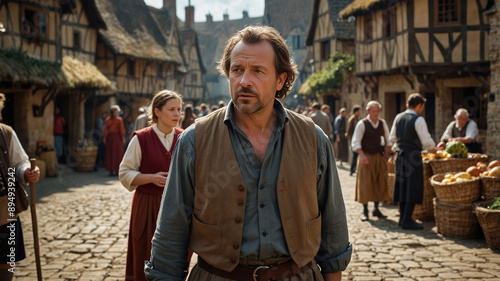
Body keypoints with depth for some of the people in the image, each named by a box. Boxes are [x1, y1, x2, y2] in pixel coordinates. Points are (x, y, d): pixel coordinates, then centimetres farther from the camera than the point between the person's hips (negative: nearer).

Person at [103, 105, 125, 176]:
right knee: (118, 154, 3)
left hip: (109, 137, 4)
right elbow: (121, 129, -9)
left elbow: (105, 130, -1)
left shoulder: (107, 120, 1)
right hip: (117, 137, -4)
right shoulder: (119, 119, -9)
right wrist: (123, 138, -4)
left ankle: (111, 170, 9)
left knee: (110, 154, 9)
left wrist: (104, 138, 4)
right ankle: (117, 170, 1)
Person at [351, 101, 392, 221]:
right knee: (365, 183, -3)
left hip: (380, 157, 4)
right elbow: (355, 142, -8)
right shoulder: (362, 124, -6)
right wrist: (362, 155, -20)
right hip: (366, 157, -4)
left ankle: (376, 209, 18)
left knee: (380, 183, 5)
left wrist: (387, 153, 4)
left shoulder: (382, 123, 7)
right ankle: (365, 211, 7)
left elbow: (388, 140, 17)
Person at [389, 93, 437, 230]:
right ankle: (407, 220, 0)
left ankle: (402, 217, 20)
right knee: (413, 188, -1)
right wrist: (433, 148, 6)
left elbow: (392, 138, 14)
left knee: (402, 186, 13)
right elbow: (427, 141, -13)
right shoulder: (418, 120, -13)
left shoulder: (398, 117, 7)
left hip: (400, 155, 7)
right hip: (413, 156, -7)